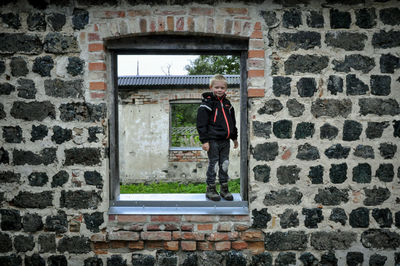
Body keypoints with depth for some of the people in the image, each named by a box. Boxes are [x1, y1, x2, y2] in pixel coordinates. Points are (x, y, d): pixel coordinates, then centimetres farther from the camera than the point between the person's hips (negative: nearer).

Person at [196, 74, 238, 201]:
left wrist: (234, 138, 22)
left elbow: (232, 122, 22)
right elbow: (201, 123, -11)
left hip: (225, 140, 6)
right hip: (213, 141, -6)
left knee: (225, 164, 10)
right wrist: (204, 140, -15)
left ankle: (224, 188, 21)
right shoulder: (207, 103, -7)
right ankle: (210, 189, 12)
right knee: (213, 165, 1)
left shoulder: (227, 104, 13)